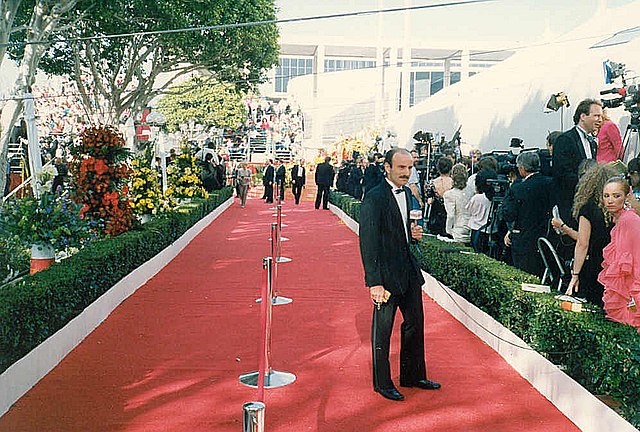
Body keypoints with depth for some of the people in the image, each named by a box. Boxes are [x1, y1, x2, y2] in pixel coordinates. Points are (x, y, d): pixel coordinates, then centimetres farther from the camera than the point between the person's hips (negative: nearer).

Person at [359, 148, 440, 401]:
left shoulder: (407, 193, 9)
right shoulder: (374, 198, -16)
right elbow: (368, 243, -19)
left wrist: (414, 234, -2)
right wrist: (375, 283, -22)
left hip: (409, 271, 8)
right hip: (386, 273, -8)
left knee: (415, 323, 17)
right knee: (382, 330, 5)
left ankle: (413, 376, 33)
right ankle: (382, 383, 21)